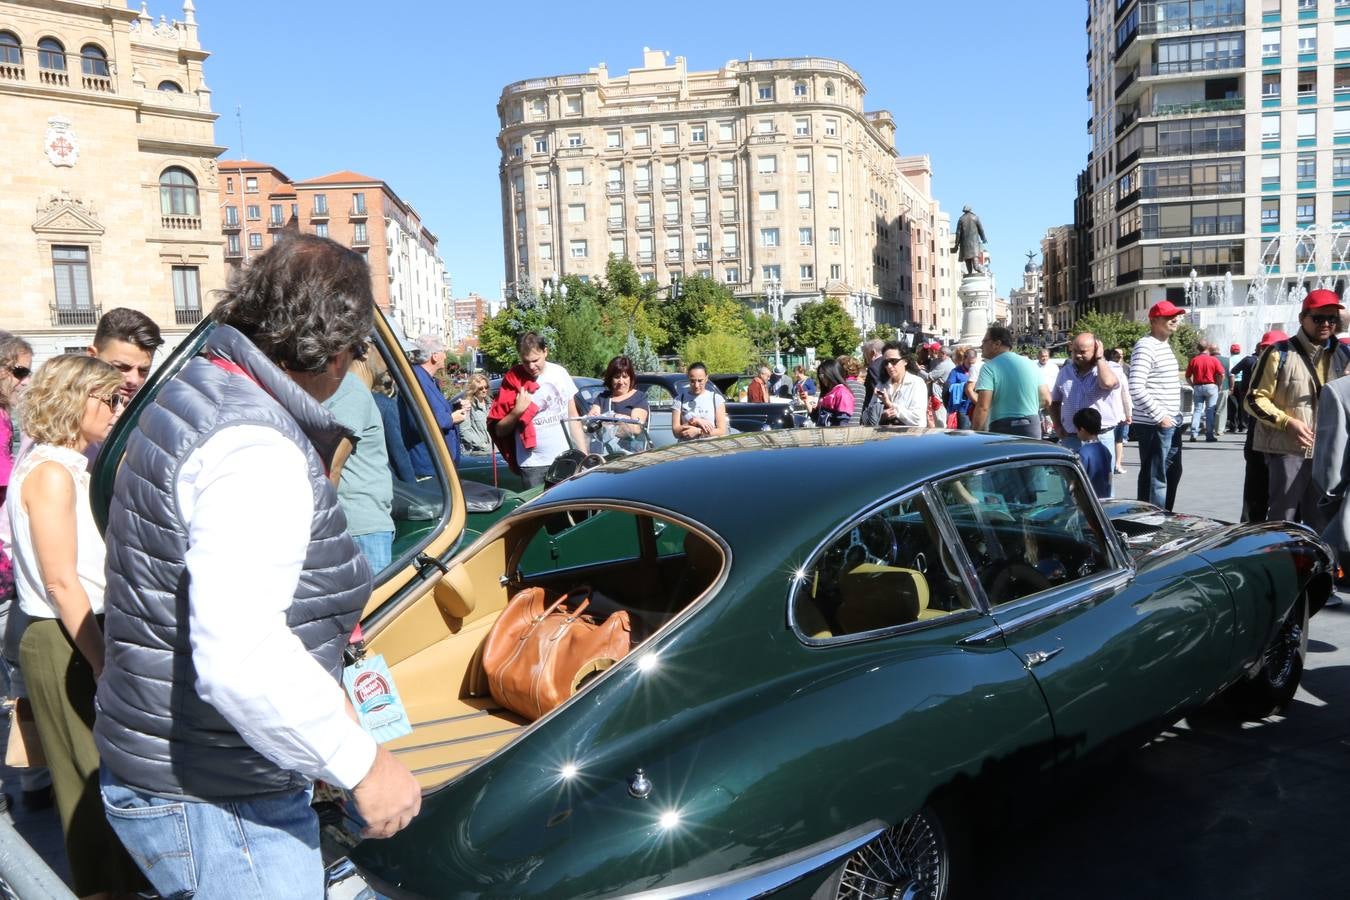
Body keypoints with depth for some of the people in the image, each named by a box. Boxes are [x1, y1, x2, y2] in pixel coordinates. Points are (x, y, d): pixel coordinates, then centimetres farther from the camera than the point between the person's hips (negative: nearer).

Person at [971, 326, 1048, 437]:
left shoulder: (989, 367, -7)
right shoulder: (1031, 364, 11)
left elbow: (982, 407, -17)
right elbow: (1046, 400, 12)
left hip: (1003, 430, -5)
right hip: (1033, 429, 5)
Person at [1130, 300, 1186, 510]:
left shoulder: (1165, 344, 16)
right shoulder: (1145, 347, -15)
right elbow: (1136, 389, -24)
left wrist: (1175, 415, 17)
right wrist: (1159, 416, -21)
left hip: (1170, 422, 10)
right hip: (1153, 425, -10)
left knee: (1173, 473, 19)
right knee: (1154, 478, -5)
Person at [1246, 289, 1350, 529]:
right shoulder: (1280, 353, -5)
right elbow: (1255, 399, -6)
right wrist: (1287, 422, -17)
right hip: (1288, 450, -5)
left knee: (1321, 522, 13)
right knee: (1284, 520, -2)